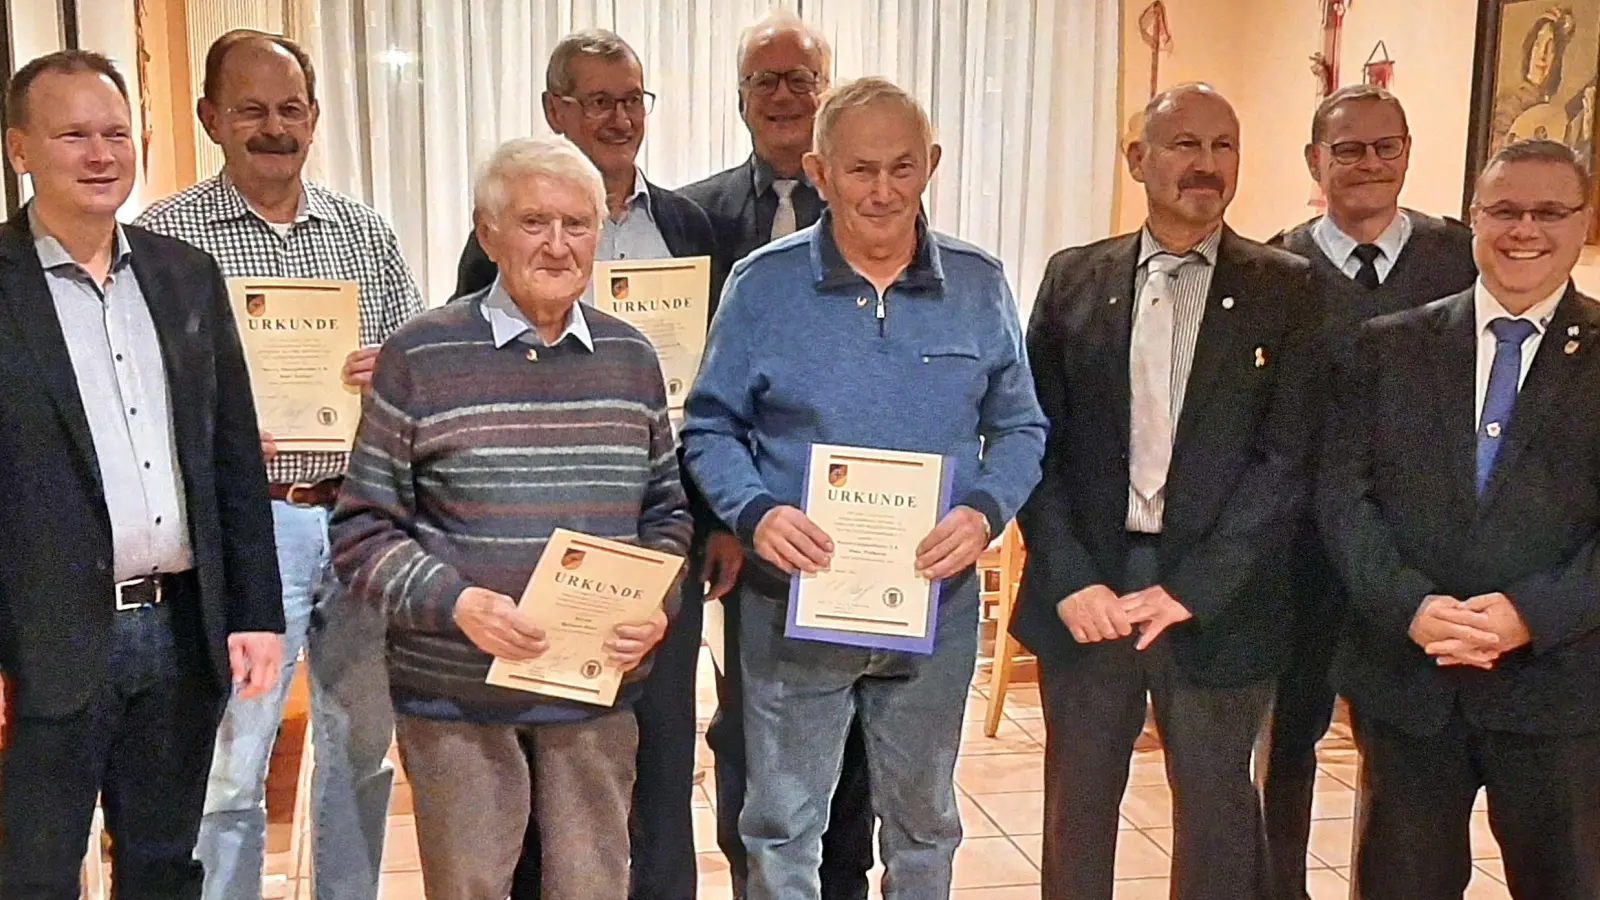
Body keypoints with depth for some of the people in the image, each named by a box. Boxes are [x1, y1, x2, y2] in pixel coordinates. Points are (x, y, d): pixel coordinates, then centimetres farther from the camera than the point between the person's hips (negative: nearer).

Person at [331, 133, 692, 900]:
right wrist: (454, 603, -19)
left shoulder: (630, 358, 6)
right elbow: (362, 529, -5)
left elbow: (667, 508, 12)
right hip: (454, 691, -3)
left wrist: (656, 605, -6)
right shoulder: (420, 357, -6)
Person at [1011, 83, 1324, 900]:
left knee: (1216, 810, 12)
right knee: (1077, 804, 13)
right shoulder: (1074, 279, 5)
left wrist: (1192, 589, -13)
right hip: (1085, 590, 1)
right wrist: (1070, 580, -9)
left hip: (1220, 604, -1)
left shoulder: (1286, 291, 0)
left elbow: (1287, 457, -7)